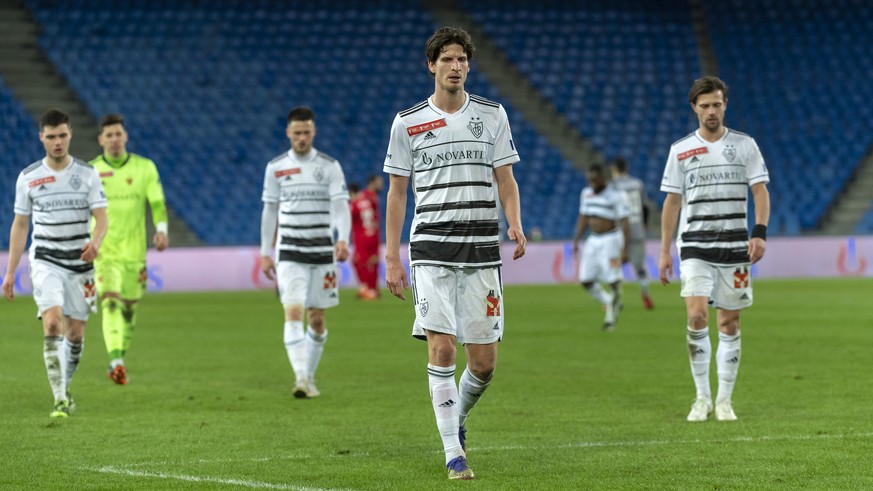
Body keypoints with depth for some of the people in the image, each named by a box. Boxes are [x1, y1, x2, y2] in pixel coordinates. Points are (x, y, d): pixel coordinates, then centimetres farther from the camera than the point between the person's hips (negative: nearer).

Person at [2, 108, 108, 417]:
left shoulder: (87, 175, 0)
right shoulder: (28, 178, 2)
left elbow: (101, 218, -6)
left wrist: (95, 242, -29)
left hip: (80, 262, 1)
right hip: (45, 261, -1)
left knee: (76, 332, 6)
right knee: (53, 323, -20)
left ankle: (64, 387, 31)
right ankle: (60, 399, -23)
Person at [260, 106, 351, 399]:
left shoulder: (329, 166, 0)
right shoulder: (276, 168, 5)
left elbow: (340, 206, -7)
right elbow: (269, 211, 11)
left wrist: (343, 240, -24)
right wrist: (265, 252, 9)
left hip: (322, 251, 0)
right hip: (289, 252, 0)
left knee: (317, 319, 6)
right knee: (293, 313, -16)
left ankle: (309, 378, 21)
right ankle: (301, 378, -24)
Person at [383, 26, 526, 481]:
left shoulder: (492, 115, 8)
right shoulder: (407, 123, 5)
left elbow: (505, 180, 8)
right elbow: (396, 193, 8)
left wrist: (515, 225, -12)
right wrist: (392, 260, 3)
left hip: (481, 250, 2)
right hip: (431, 249, -1)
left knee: (484, 361, 1)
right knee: (441, 348, -13)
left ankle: (458, 418, 32)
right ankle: (454, 454, -7)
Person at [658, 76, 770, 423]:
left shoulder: (745, 145, 4)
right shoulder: (680, 150, 6)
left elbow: (760, 191, 1)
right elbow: (672, 202, 9)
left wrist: (760, 233, -14)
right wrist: (664, 252, 6)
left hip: (735, 246, 1)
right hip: (695, 246, 0)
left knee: (729, 324, 3)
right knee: (697, 317, -16)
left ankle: (724, 400, 13)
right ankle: (702, 397, -4)